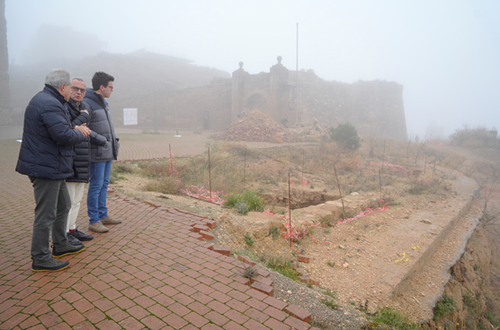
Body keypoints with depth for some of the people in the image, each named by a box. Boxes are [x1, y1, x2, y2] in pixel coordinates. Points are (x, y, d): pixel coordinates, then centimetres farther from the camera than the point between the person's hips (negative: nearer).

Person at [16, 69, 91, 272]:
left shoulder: (45, 100, 16)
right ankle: (40, 259, 11)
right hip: (46, 168, -11)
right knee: (46, 214, -2)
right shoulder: (50, 105, -20)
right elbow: (63, 135, -28)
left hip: (51, 167, 11)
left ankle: (60, 245, 35)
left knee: (63, 206, 21)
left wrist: (75, 129, 4)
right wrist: (80, 134, -9)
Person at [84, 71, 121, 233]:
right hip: (97, 153, -9)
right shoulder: (87, 103, -14)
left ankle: (103, 215, 26)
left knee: (104, 184, 15)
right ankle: (93, 221, 9)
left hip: (108, 152, 9)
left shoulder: (103, 102, 15)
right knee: (96, 186, -2)